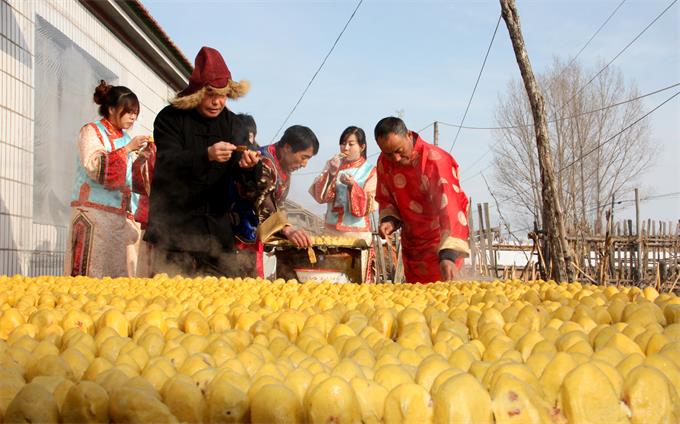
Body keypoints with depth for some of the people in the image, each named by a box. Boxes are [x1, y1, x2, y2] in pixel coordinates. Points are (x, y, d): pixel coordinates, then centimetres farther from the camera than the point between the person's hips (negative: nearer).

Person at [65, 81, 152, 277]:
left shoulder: (127, 139, 19)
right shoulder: (91, 132, 3)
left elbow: (135, 183, 17)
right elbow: (95, 168, -13)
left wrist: (141, 160, 0)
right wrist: (127, 149, -14)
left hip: (124, 217, 6)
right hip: (95, 216, -5)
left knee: (121, 274, -2)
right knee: (94, 273, -11)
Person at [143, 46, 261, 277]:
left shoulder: (233, 124, 11)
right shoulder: (170, 118, -1)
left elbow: (251, 176, 5)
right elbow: (167, 163, -15)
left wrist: (249, 164, -20)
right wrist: (207, 156, -31)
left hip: (216, 227, 4)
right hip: (174, 225, -4)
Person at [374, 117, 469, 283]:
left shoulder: (436, 161, -26)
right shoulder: (384, 162, -6)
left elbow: (450, 209, -35)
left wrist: (448, 255, -46)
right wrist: (389, 219, -14)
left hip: (440, 242, -6)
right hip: (411, 242, 6)